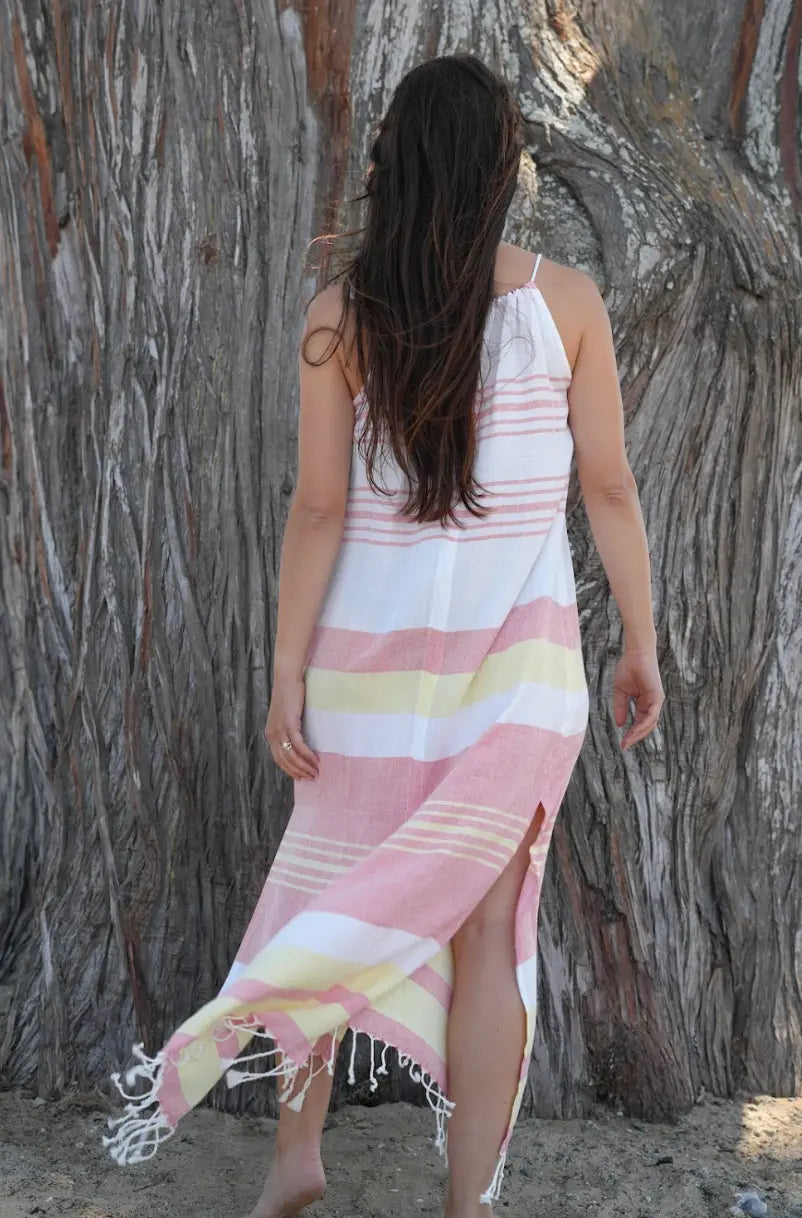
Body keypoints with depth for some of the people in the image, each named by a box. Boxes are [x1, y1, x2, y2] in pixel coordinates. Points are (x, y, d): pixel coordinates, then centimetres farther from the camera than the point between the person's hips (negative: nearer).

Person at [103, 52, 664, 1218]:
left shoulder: (340, 311, -6)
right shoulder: (566, 300, -4)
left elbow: (318, 507, -8)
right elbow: (610, 486, -2)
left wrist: (288, 673, -2)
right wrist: (641, 642, 8)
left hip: (375, 651, 1)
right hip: (521, 652, 0)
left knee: (335, 893, 17)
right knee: (487, 922, 1)